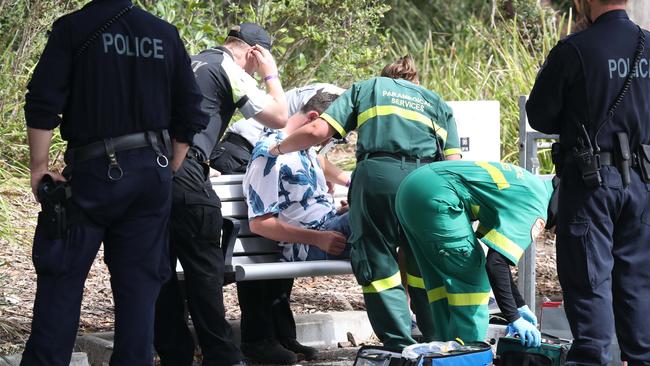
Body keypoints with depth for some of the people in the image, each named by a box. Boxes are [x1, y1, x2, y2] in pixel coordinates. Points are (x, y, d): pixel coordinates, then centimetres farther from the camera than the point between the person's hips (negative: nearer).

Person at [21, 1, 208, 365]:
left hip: (95, 171, -4)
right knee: (140, 283, 8)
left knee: (62, 280, 2)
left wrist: (39, 166, -6)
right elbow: (190, 113, 8)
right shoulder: (166, 35, 7)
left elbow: (43, 103, -12)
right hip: (153, 172, 4)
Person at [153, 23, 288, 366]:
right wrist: (271, 73, 15)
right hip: (183, 172, -8)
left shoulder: (190, 63, 26)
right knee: (203, 268, -1)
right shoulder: (230, 71, 2)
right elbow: (278, 117, 1)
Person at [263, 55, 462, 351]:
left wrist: (279, 148, 29)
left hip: (377, 171, -2)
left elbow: (317, 131, 14)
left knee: (379, 267, 4)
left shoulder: (366, 88, 27)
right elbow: (453, 163, 16)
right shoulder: (439, 104, 32)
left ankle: (400, 347, -1)